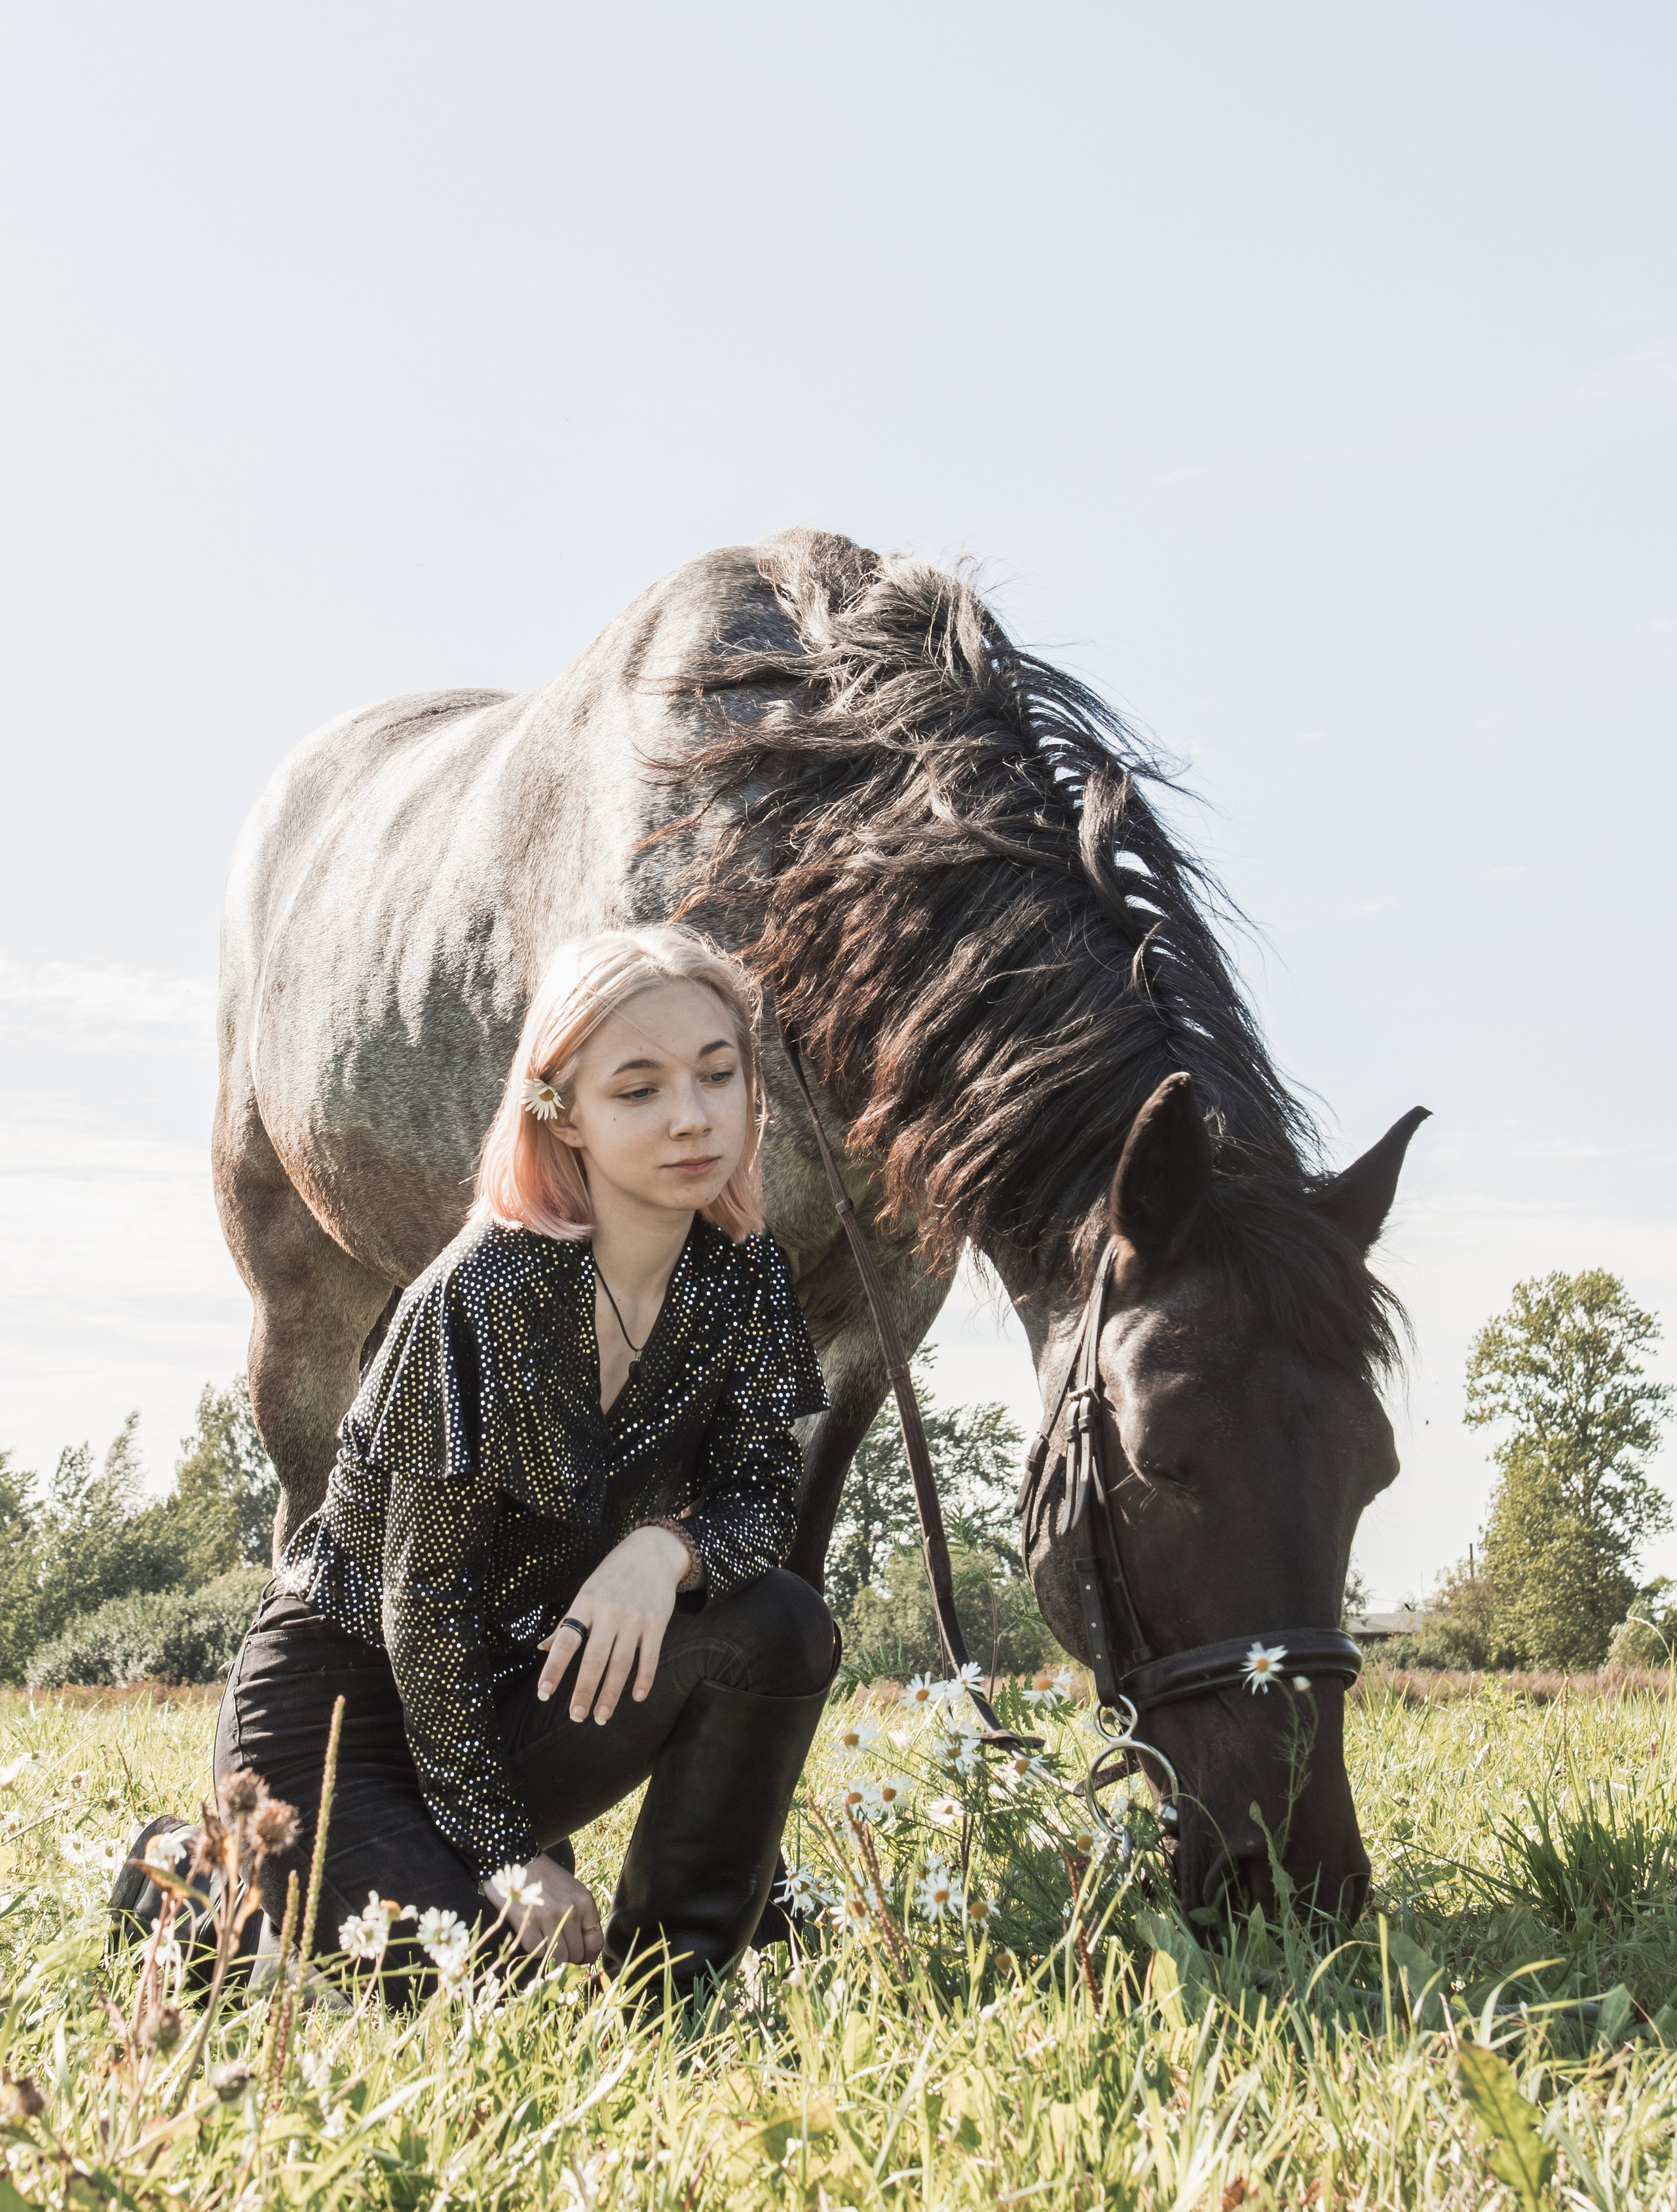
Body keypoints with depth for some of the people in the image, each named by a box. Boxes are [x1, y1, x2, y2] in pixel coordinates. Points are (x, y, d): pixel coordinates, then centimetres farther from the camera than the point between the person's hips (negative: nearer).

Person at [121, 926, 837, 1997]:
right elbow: (426, 1597, -20)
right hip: (345, 1688, -5)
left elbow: (766, 1493, -7)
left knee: (780, 1625, -19)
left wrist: (670, 1545, -32)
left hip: (533, 1684, 5)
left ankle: (666, 1983, -4)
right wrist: (505, 1854, -18)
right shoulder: (485, 1296, -25)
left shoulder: (745, 1277, -7)